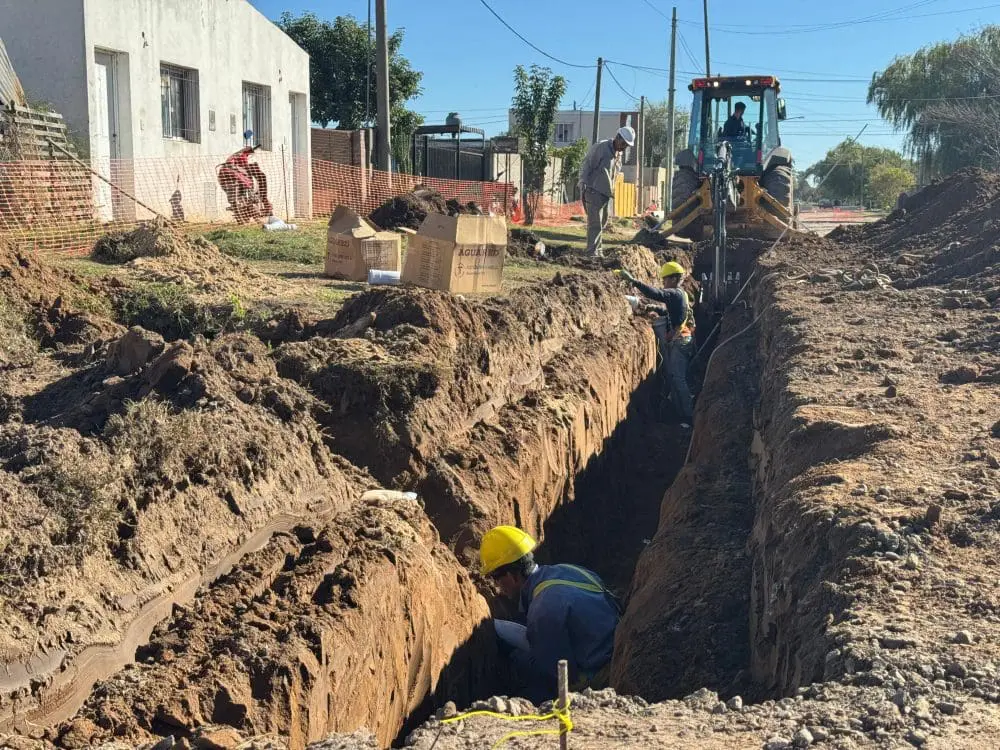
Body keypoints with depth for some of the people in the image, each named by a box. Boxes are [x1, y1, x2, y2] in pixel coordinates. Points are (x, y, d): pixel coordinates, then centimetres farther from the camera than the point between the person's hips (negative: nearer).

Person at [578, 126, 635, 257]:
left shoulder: (618, 154, 14)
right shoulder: (600, 147, -11)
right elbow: (585, 167, -11)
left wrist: (611, 190, 14)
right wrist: (583, 187, -14)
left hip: (607, 193, 8)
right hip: (594, 192, -8)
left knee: (602, 223, 10)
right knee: (595, 224, -10)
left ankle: (597, 251, 17)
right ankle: (592, 252, -10)